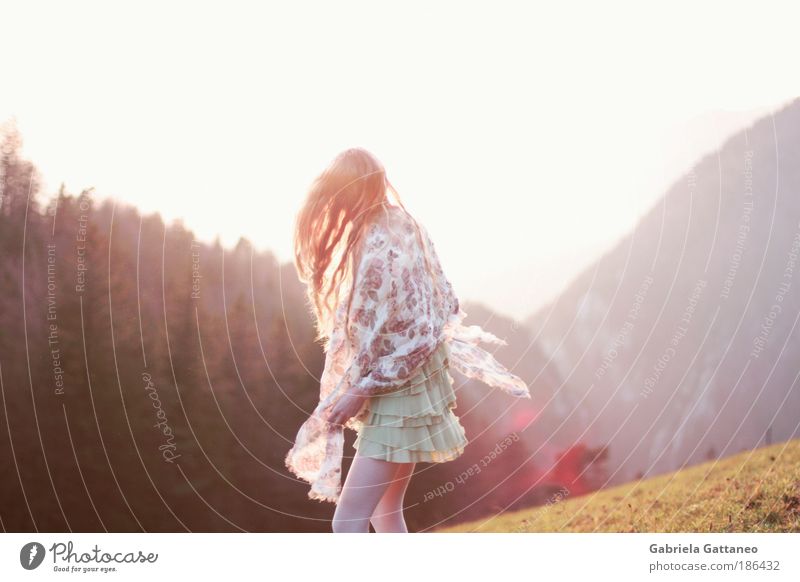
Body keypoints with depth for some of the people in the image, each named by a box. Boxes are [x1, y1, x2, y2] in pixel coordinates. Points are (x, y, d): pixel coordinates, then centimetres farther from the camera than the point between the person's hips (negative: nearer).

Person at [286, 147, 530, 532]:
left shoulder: (379, 248, -24)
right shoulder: (401, 226, 4)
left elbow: (417, 336, -25)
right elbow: (443, 305, 11)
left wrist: (362, 391, -20)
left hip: (399, 399, -10)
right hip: (405, 390, 10)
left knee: (347, 523, -9)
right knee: (384, 514, 17)